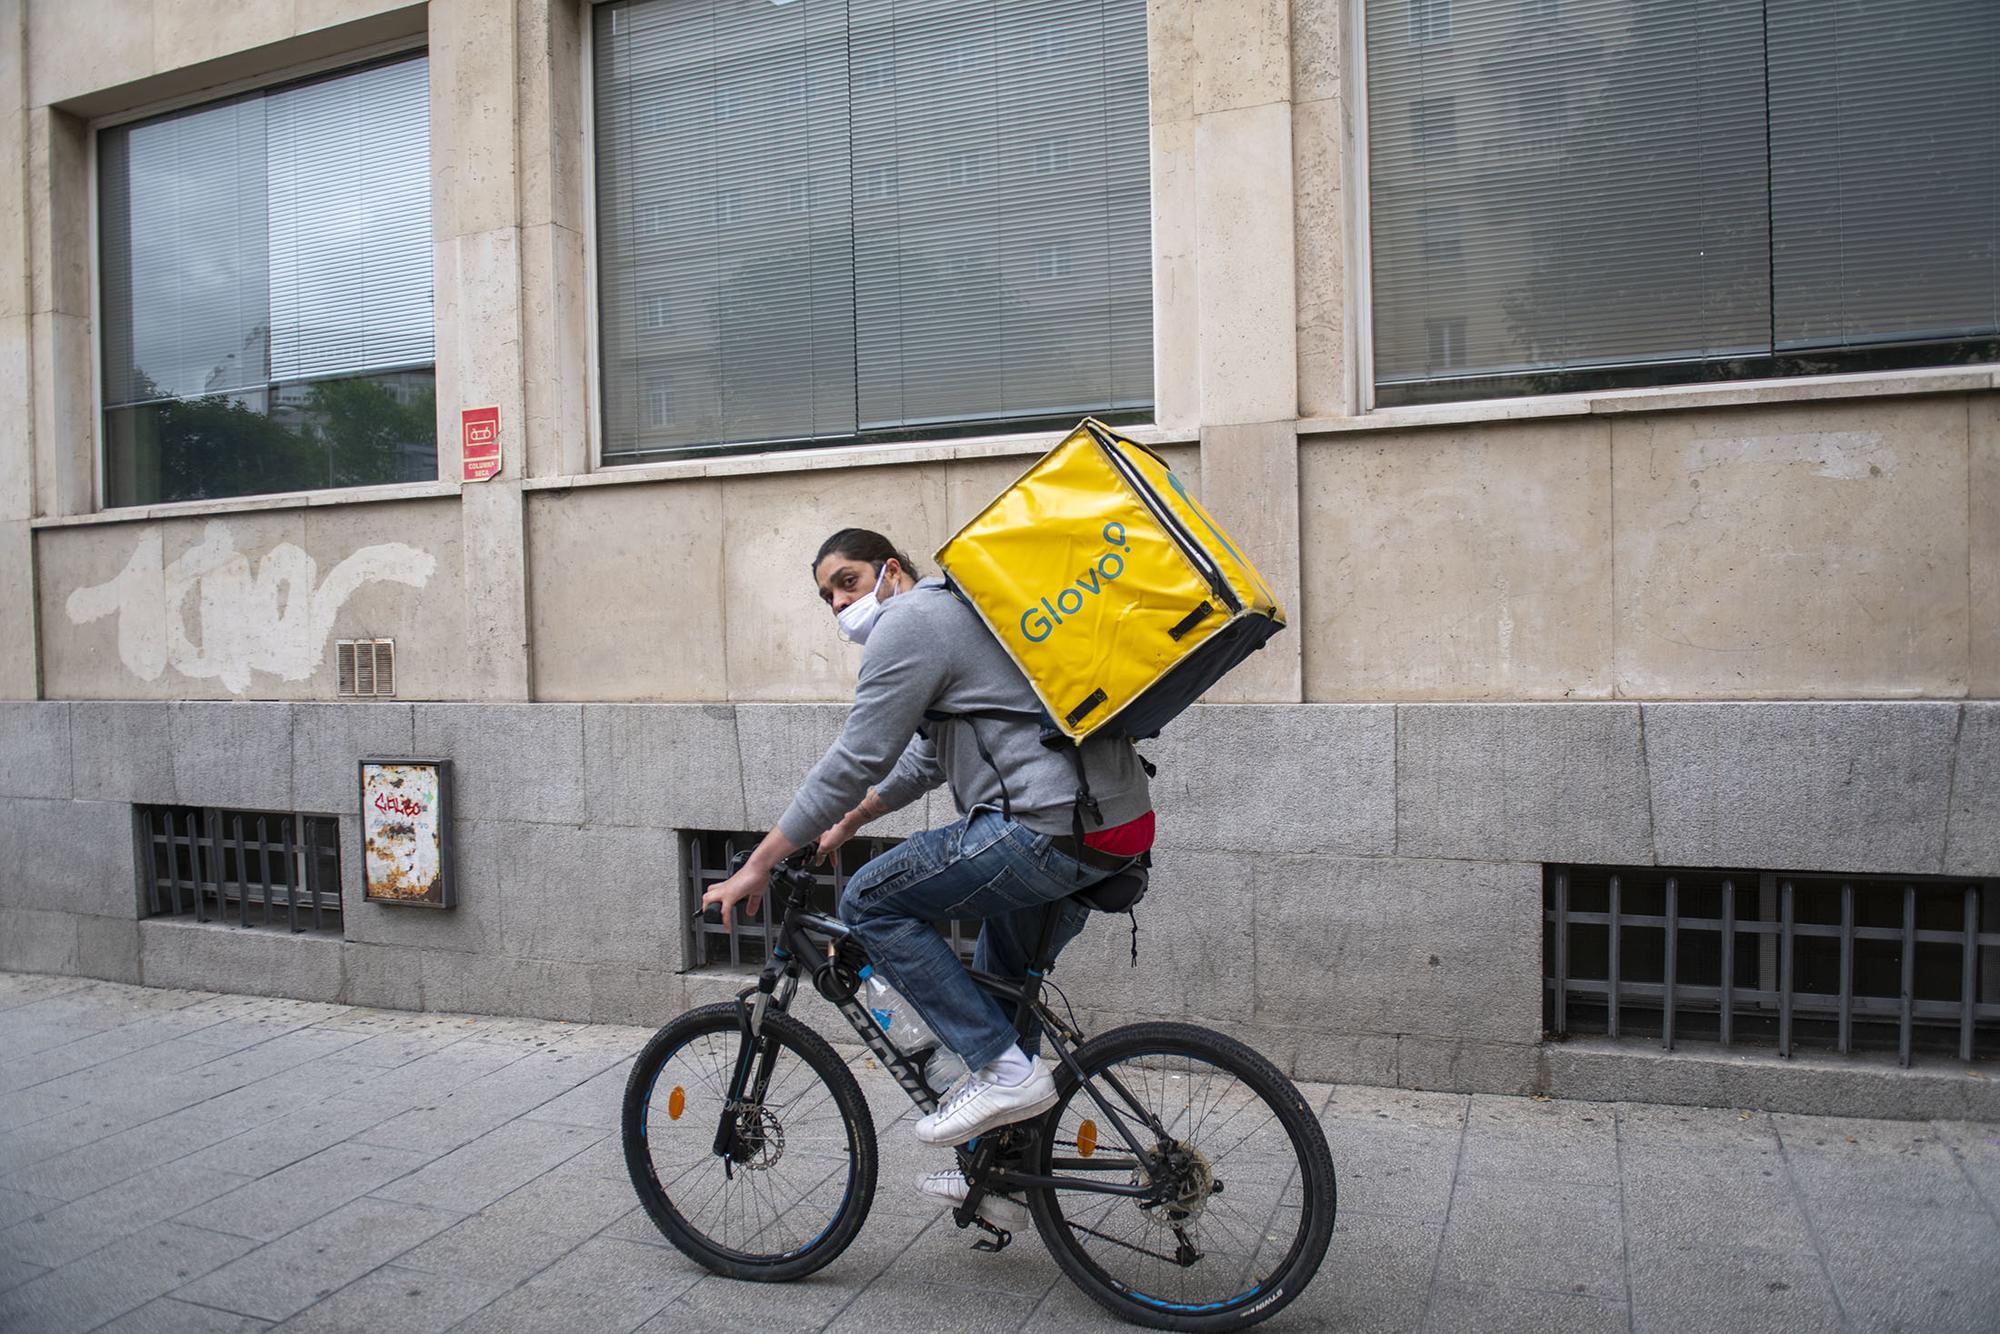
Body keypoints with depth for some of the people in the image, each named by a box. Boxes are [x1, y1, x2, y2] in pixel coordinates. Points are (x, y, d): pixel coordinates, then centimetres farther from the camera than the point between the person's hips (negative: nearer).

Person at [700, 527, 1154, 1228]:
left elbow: (854, 761, -10)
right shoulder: (952, 613, 26)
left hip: (1053, 831, -11)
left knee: (871, 902, -2)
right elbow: (926, 758, 33)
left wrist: (757, 866, -3)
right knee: (998, 981, 24)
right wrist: (849, 822, 36)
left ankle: (1004, 1068, -1)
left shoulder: (910, 621, -5)